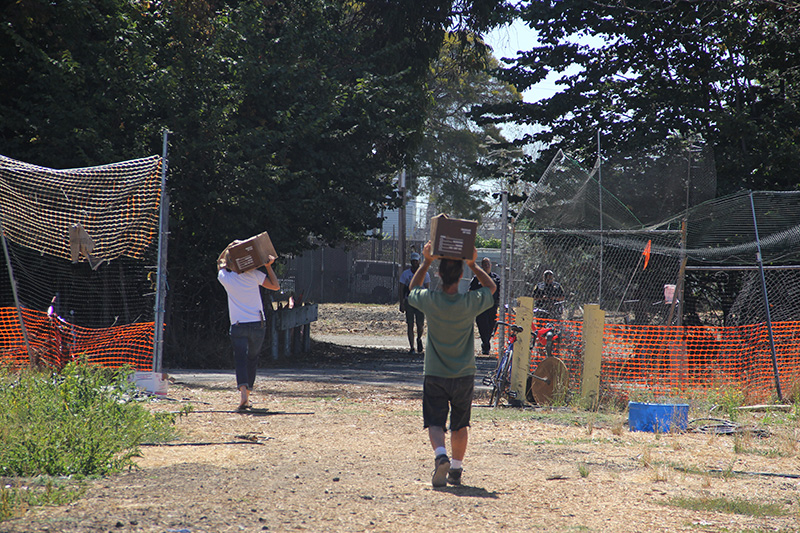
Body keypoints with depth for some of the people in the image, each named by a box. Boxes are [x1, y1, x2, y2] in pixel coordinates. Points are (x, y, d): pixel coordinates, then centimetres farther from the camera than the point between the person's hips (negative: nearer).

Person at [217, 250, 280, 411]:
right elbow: (276, 286, 7)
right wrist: (268, 266, 6)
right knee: (252, 359, 16)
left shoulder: (225, 277, 0)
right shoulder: (254, 275, -2)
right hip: (257, 325, 1)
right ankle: (247, 394, 19)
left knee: (240, 360, -8)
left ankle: (243, 390, -32)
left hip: (238, 326, -1)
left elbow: (219, 262, 23)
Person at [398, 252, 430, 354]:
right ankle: (412, 347, 3)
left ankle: (419, 339, 25)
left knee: (420, 325, -7)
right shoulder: (405, 274, 4)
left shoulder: (424, 274, 3)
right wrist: (401, 304, -2)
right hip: (408, 301, 1)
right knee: (410, 325, -3)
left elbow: (427, 289, 4)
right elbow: (401, 289, 5)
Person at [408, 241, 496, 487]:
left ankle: (440, 455, -27)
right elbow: (491, 287, 8)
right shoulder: (470, 302, -13)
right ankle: (456, 470, 23)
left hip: (434, 374, -1)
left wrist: (426, 262, 7)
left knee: (435, 423, 0)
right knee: (460, 425, 17)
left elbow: (413, 288, 12)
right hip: (464, 375, 1)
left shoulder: (429, 301, -12)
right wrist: (473, 265, 1)